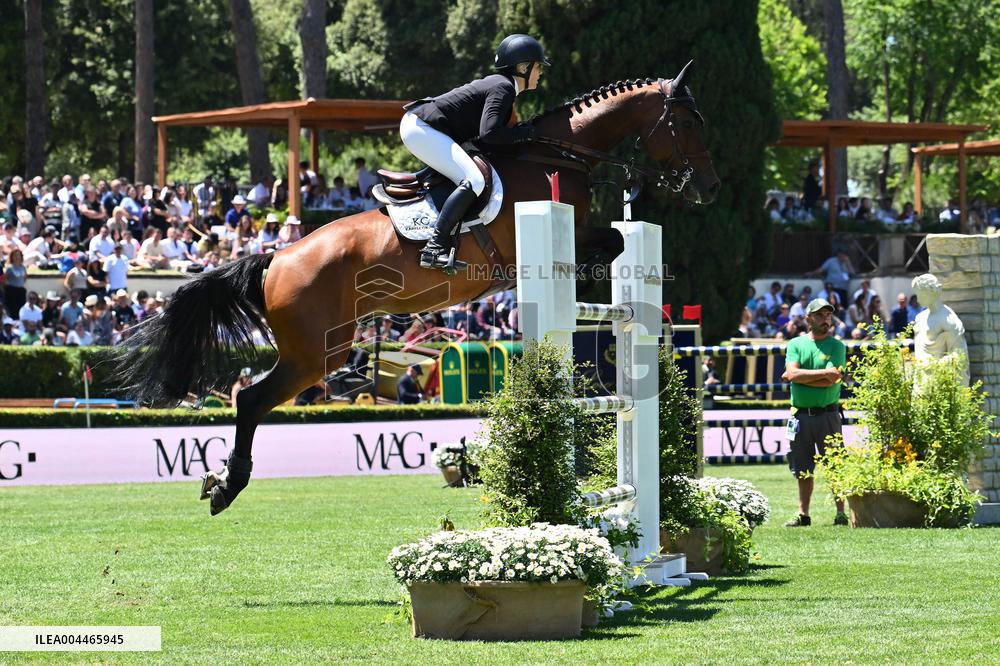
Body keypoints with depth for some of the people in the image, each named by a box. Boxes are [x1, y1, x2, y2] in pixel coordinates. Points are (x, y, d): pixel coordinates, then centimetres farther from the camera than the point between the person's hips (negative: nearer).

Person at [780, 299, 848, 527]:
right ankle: (803, 514, 13)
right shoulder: (796, 344, 9)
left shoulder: (837, 347, 3)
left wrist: (800, 376, -6)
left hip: (827, 413, -2)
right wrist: (825, 372, -13)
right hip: (800, 414, 2)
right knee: (803, 469, 7)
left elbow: (830, 381, -10)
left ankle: (841, 513, 1)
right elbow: (792, 373, -8)